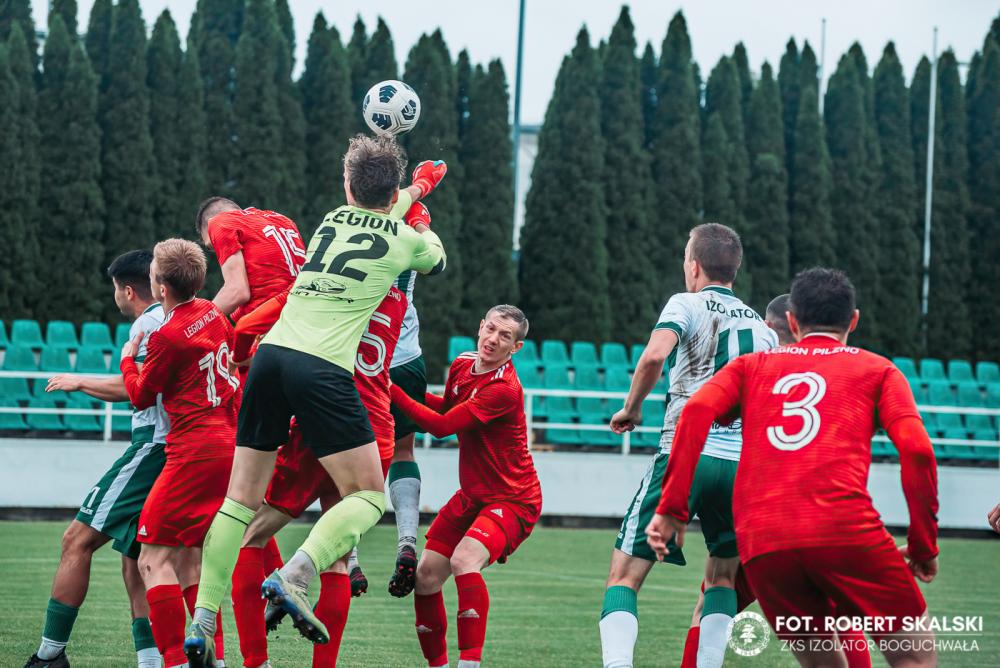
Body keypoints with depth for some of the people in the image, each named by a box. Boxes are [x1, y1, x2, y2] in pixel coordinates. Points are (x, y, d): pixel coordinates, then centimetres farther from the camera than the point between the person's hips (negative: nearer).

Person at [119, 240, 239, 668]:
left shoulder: (167, 336, -14)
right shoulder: (212, 312, 9)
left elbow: (140, 397, 1)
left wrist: (128, 359, 18)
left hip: (195, 452, -9)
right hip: (229, 443, 9)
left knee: (154, 560, -8)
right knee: (188, 558, 15)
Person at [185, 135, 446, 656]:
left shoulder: (332, 220, 20)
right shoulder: (406, 239, 10)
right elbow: (436, 260, 35)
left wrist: (407, 198, 62)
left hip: (270, 354, 5)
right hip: (322, 368, -5)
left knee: (242, 496, 9)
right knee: (369, 496, 2)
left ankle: (200, 624, 3)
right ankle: (292, 577, -20)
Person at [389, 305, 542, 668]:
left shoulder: (505, 389, -24)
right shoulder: (461, 365, 2)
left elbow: (442, 426, -25)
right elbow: (448, 407, 22)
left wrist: (393, 392, -21)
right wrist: (413, 395, 4)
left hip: (512, 499, -8)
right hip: (471, 496, 8)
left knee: (465, 559, -31)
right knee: (426, 576, 2)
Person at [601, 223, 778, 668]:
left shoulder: (687, 304, 4)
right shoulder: (762, 329, 19)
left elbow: (655, 354, -16)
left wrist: (631, 408, -2)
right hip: (744, 461, 4)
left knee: (624, 576, -1)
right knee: (722, 577, 23)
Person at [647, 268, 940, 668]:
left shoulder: (752, 366, 25)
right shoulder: (877, 369, 19)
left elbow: (698, 410, 6)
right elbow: (915, 448, 4)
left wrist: (671, 509, 4)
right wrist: (924, 545, 10)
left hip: (759, 542, 3)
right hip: (844, 528, -3)